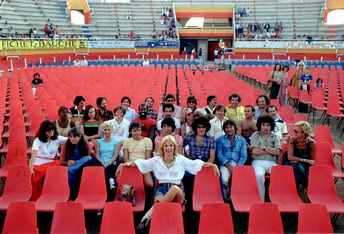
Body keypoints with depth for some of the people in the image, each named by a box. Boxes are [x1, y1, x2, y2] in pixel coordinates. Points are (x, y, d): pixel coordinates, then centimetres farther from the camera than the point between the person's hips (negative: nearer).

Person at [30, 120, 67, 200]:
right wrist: (31, 168, -35)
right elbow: (34, 154, -22)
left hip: (52, 164, 3)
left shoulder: (57, 138, 2)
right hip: (39, 165, -3)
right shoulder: (38, 140, -8)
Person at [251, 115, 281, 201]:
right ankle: (261, 200, -22)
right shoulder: (255, 135, 8)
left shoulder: (275, 137, 13)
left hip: (271, 163, 2)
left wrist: (264, 148, -5)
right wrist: (271, 150, 1)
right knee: (259, 175, -34)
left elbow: (277, 152, -1)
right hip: (258, 162, -2)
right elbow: (254, 151, -4)